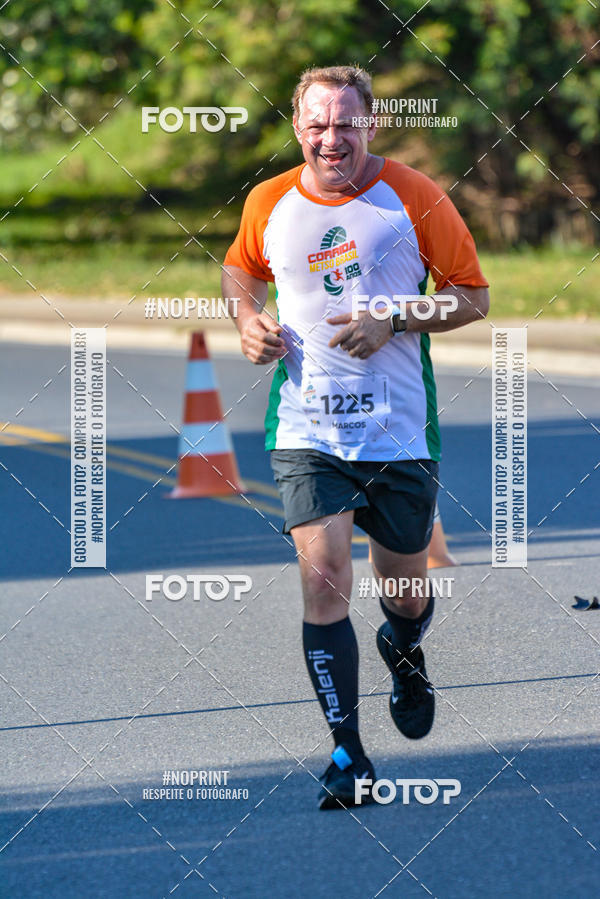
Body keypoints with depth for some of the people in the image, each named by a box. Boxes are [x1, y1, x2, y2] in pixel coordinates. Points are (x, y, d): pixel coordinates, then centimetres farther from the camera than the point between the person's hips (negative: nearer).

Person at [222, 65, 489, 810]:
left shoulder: (412, 197, -5)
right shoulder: (268, 203, 3)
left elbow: (473, 295, 0)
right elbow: (240, 268, 24)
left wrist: (393, 321, -15)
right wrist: (249, 320, 3)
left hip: (400, 431, -1)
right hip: (307, 431, 1)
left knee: (406, 590, 11)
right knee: (322, 576, -14)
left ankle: (403, 653, 49)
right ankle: (347, 754, -6)